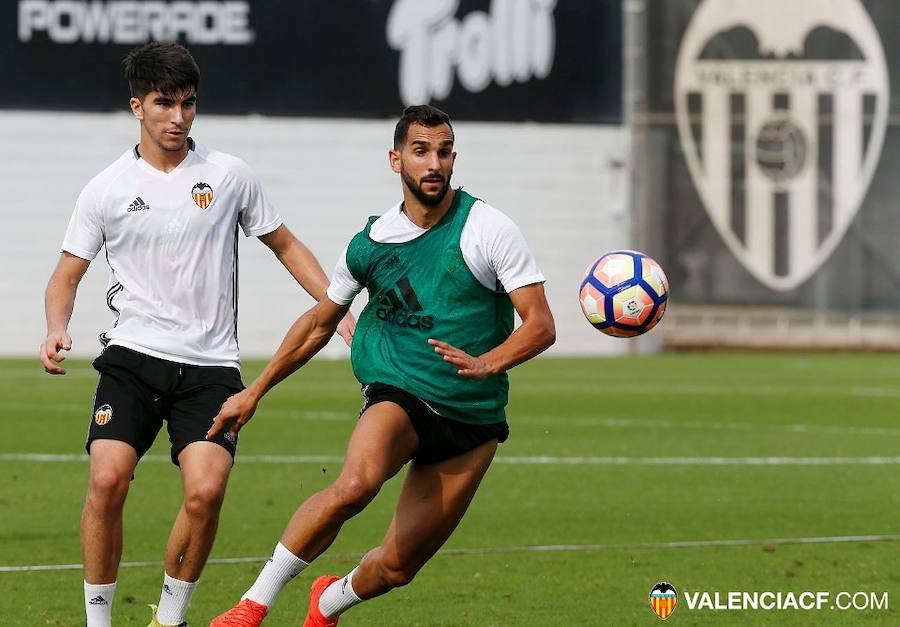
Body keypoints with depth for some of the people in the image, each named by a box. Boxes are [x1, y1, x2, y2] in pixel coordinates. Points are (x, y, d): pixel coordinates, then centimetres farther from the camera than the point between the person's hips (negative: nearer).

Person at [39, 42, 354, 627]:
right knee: (107, 479, -20)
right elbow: (67, 273, 9)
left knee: (206, 491, -18)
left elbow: (284, 245, 17)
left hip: (210, 364, 0)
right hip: (133, 356, 0)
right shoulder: (107, 189, 3)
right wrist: (57, 330, -11)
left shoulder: (230, 175, 5)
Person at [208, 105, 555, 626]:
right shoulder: (372, 242, 3)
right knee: (356, 484, -34)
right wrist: (254, 393, 20)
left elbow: (541, 325, -8)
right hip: (399, 394, 0)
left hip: (475, 420, 0)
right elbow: (319, 324, 19)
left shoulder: (489, 230, -6)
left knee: (397, 568, 1)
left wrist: (485, 364, -27)